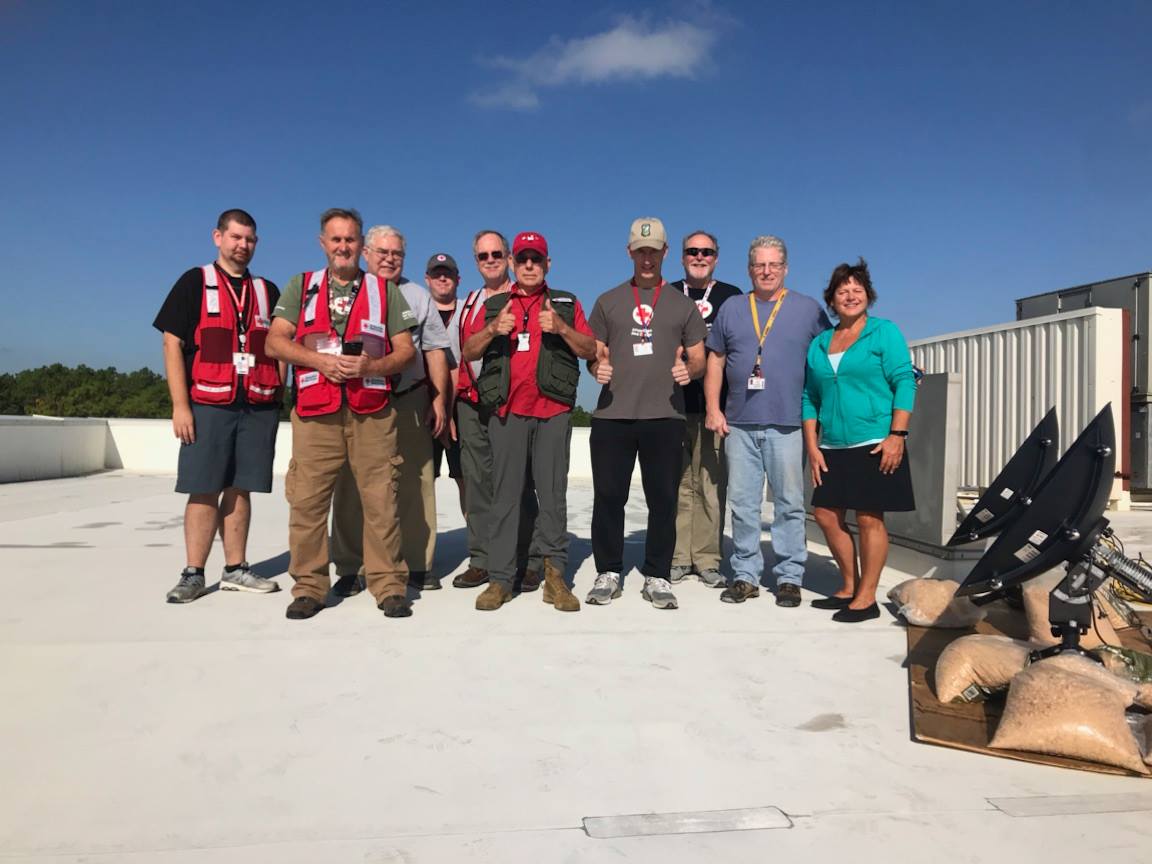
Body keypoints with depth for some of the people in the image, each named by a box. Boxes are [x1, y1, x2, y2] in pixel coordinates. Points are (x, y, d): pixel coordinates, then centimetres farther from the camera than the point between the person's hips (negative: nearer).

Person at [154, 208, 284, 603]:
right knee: (204, 491, -1)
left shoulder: (268, 291, 15)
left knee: (240, 489, 7)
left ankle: (235, 569, 14)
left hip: (259, 407, 3)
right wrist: (180, 405, -9)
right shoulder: (194, 283, 5)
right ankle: (193, 574, 7)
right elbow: (173, 344, -1)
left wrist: (278, 395, 4)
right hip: (208, 405, -3)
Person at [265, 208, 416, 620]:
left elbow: (406, 350, 9)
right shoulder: (300, 287, 15)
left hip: (372, 412, 0)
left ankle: (389, 585, 6)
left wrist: (372, 366, -10)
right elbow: (275, 341, 6)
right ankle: (309, 586, 12)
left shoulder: (386, 291, 14)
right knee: (307, 500, 0)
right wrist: (321, 360, -10)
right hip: (315, 411, 1)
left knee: (380, 500, -3)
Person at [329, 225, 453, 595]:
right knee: (352, 485, 1)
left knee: (415, 483, 1)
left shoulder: (418, 296, 16)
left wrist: (439, 398, 5)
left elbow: (435, 350, 13)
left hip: (410, 401, 1)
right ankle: (349, 568, 8)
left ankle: (417, 563, 10)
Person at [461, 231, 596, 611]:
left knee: (552, 493, 0)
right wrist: (493, 329, -8)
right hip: (507, 411, 1)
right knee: (505, 495, 1)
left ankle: (554, 572, 6)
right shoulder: (494, 305, 17)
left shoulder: (567, 304, 14)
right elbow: (468, 352, 10)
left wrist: (562, 328, -11)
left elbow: (590, 350, 6)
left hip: (553, 411, -1)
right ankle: (500, 579, 4)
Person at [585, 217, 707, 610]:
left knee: (663, 499, 2)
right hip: (612, 416, 0)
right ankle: (608, 573, 15)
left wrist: (688, 369, -11)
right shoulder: (608, 301, 13)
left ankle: (657, 577, 13)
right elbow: (594, 354, 13)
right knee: (608, 497, 2)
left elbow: (699, 358, 11)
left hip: (665, 416, 0)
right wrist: (598, 367, -10)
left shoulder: (682, 304, 12)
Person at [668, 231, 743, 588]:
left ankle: (707, 559, 8)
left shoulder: (732, 297, 11)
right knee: (677, 485, 2)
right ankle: (677, 557, 11)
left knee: (712, 485, -1)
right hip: (672, 404, 1)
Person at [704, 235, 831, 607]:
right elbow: (715, 363, 13)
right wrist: (713, 409, 4)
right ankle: (745, 575, 16)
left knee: (789, 504, 2)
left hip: (787, 424, -2)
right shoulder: (732, 309, 12)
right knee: (742, 504, 6)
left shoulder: (808, 309, 7)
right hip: (739, 424, 2)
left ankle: (789, 577, 12)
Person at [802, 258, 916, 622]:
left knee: (869, 518, -3)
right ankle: (849, 587, 23)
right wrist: (812, 446, 5)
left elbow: (904, 383, -6)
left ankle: (866, 598, 8)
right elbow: (810, 397, 13)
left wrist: (897, 435, -16)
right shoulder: (819, 343, 14)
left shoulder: (884, 332, 1)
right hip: (832, 448, 6)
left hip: (874, 445, -5)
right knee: (826, 515, 6)